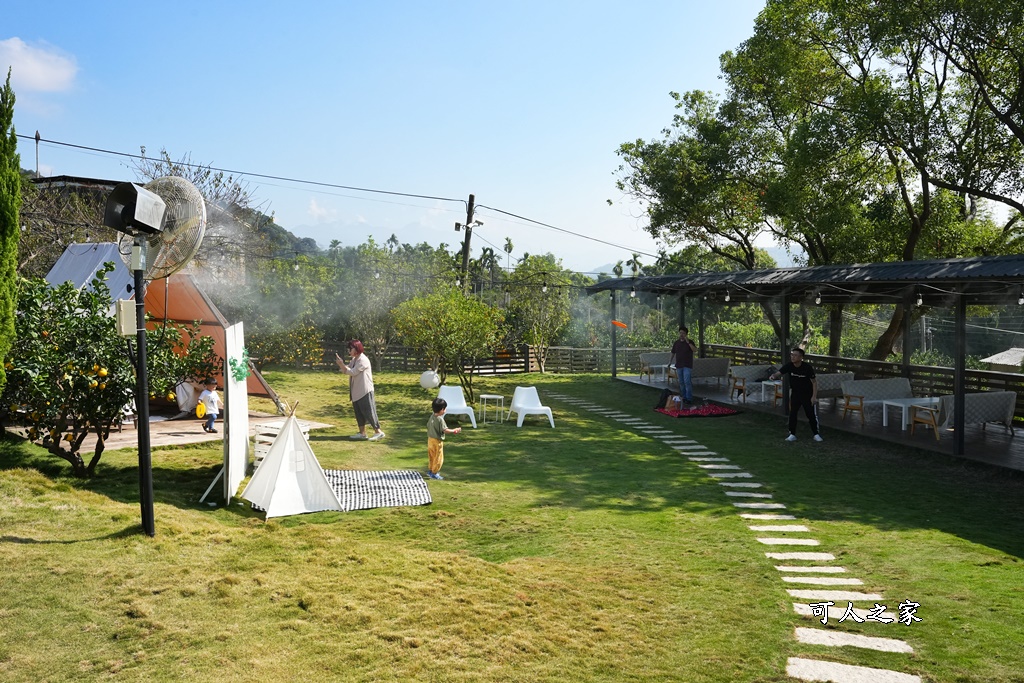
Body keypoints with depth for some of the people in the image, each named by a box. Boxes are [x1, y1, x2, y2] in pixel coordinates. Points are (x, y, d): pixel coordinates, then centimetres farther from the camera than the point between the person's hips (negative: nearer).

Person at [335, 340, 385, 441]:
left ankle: (378, 432, 0)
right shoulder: (354, 360, 13)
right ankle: (362, 433, 18)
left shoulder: (363, 360, -15)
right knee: (358, 412, 11)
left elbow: (352, 372, -20)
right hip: (356, 391, 9)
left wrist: (341, 364, -19)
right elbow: (346, 371, 9)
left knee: (368, 412, -7)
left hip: (365, 391, -9)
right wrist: (340, 363, -8)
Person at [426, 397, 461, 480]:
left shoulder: (432, 417, 3)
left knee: (431, 456, 21)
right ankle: (434, 473, 9)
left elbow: (428, 426, 12)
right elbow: (445, 430, -23)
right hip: (437, 441, -8)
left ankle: (430, 470, 31)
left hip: (430, 439, 8)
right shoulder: (440, 419, -22)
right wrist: (454, 431, -11)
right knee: (438, 458, 4)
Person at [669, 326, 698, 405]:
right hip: (679, 365, 5)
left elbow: (695, 350, -19)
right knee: (681, 382, 9)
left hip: (687, 366, -4)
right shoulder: (676, 342, 9)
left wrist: (688, 342, -26)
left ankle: (689, 398, -8)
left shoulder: (690, 341, -3)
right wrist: (670, 361, 8)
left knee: (687, 382, -12)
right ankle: (684, 397, 19)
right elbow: (673, 353, 16)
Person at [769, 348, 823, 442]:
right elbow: (779, 373, -22)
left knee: (812, 414, 5)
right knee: (792, 413, 1)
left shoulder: (807, 367, -23)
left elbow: (814, 382, -15)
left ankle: (816, 434, 20)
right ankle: (792, 435, 11)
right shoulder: (789, 366, -15)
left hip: (808, 394, -3)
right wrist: (773, 376, -47)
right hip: (795, 393, 3)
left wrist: (814, 396, -18)